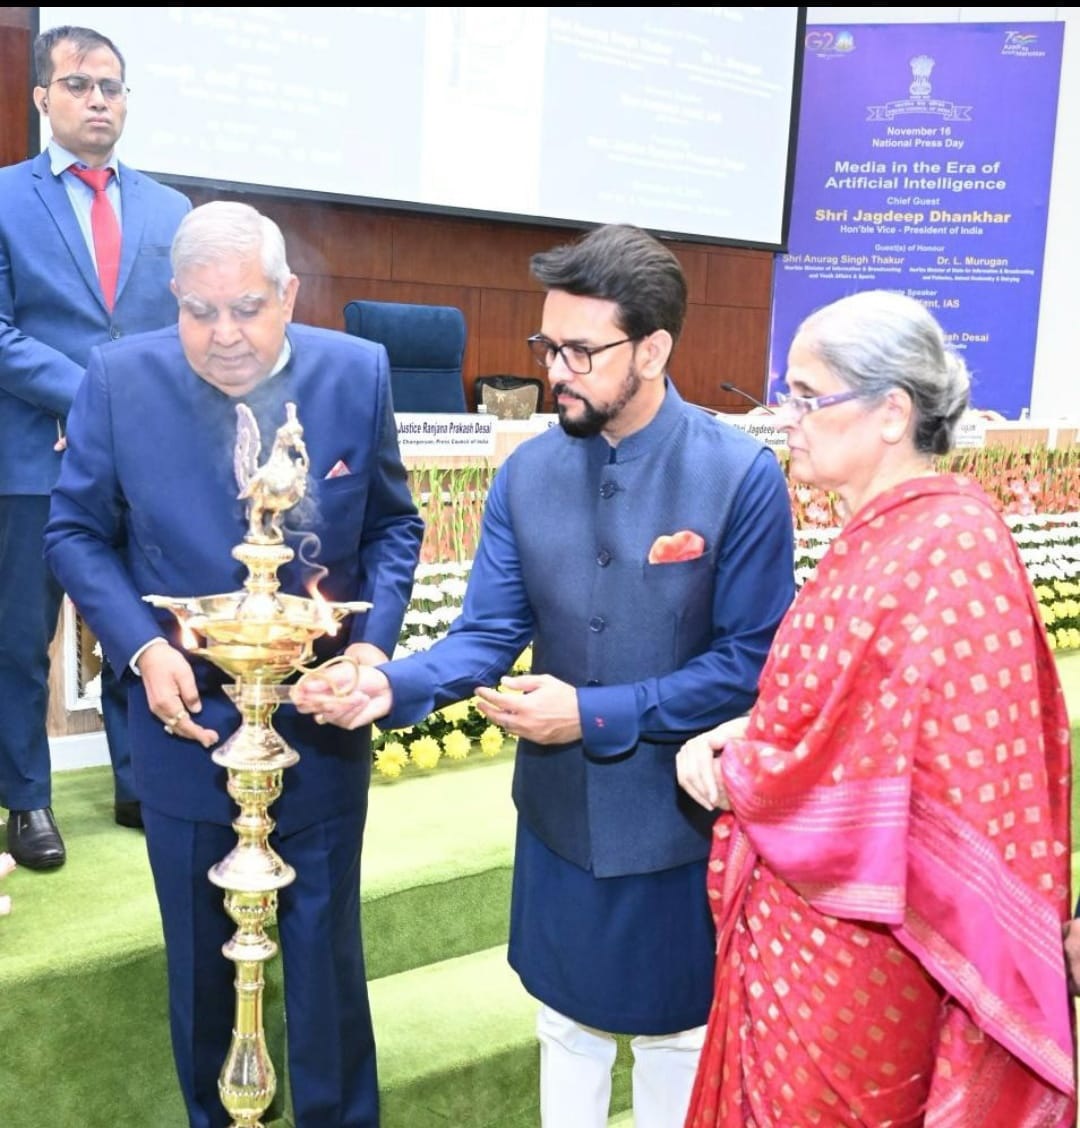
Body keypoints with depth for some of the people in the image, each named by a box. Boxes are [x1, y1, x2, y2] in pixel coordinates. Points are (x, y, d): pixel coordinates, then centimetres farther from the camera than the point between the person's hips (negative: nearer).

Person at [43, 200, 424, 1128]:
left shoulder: (358, 373, -8)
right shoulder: (118, 379, -10)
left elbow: (394, 525, 1)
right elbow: (76, 532, -1)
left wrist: (374, 641, -13)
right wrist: (142, 647, -15)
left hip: (322, 721, 0)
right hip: (186, 717, 0)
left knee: (326, 950, 17)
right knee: (201, 957, 20)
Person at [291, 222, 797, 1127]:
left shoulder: (743, 476, -17)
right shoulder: (528, 472, -5)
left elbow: (750, 661, -16)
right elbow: (488, 634, -6)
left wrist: (596, 713, -22)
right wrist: (391, 684, -25)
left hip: (676, 812, -3)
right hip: (558, 805, 4)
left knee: (674, 1030, 19)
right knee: (565, 1019, 22)